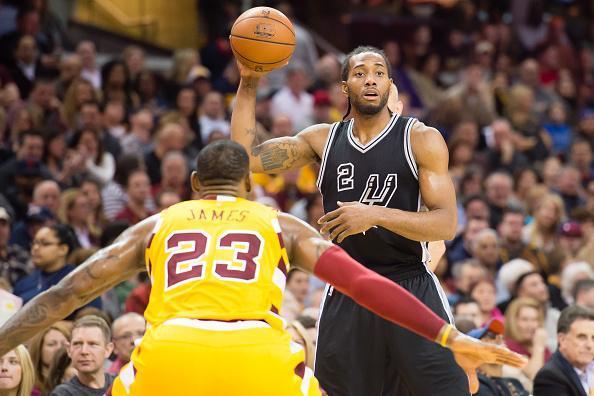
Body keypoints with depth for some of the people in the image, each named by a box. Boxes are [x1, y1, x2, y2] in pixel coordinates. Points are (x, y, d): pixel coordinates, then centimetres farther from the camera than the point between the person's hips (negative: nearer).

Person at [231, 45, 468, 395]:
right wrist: (248, 83, -4)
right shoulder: (324, 139, 8)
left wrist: (375, 215, -23)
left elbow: (446, 224, -11)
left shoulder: (421, 139, -4)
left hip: (411, 286, -3)